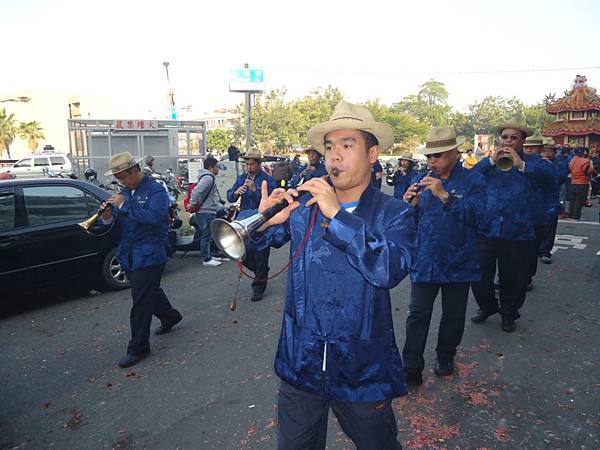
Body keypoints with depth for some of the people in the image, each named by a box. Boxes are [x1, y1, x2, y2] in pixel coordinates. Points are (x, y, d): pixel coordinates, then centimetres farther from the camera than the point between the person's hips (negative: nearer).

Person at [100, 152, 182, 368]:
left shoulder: (155, 190, -11)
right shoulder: (125, 192, 10)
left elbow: (155, 216, -28)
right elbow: (120, 220, 13)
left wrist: (124, 206, -24)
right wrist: (108, 218, -10)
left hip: (149, 254, -8)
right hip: (128, 253, 8)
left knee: (141, 299, -4)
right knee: (149, 290, 22)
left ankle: (138, 348, 7)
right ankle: (170, 316, 46)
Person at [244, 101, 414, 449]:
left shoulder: (395, 213, -7)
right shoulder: (303, 205, -1)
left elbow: (390, 270, -25)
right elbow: (251, 243, 3)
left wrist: (336, 214, -28)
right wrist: (265, 221, -19)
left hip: (363, 369, -2)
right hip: (300, 364, 2)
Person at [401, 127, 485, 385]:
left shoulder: (473, 181, -2)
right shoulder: (421, 181, 6)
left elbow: (475, 215, -18)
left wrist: (444, 195, -28)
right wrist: (408, 206, -17)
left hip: (457, 262, -1)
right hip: (424, 261, 1)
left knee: (453, 315, 15)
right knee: (418, 315, 1)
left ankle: (445, 358, 36)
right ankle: (411, 369, 10)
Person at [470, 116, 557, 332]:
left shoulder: (532, 162, 4)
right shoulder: (489, 162, 9)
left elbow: (551, 179, -15)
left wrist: (521, 165, -25)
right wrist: (491, 162, -19)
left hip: (517, 234, -1)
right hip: (485, 230, 1)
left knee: (513, 280, 12)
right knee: (479, 276, 7)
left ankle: (509, 314, 37)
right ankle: (487, 306, 35)